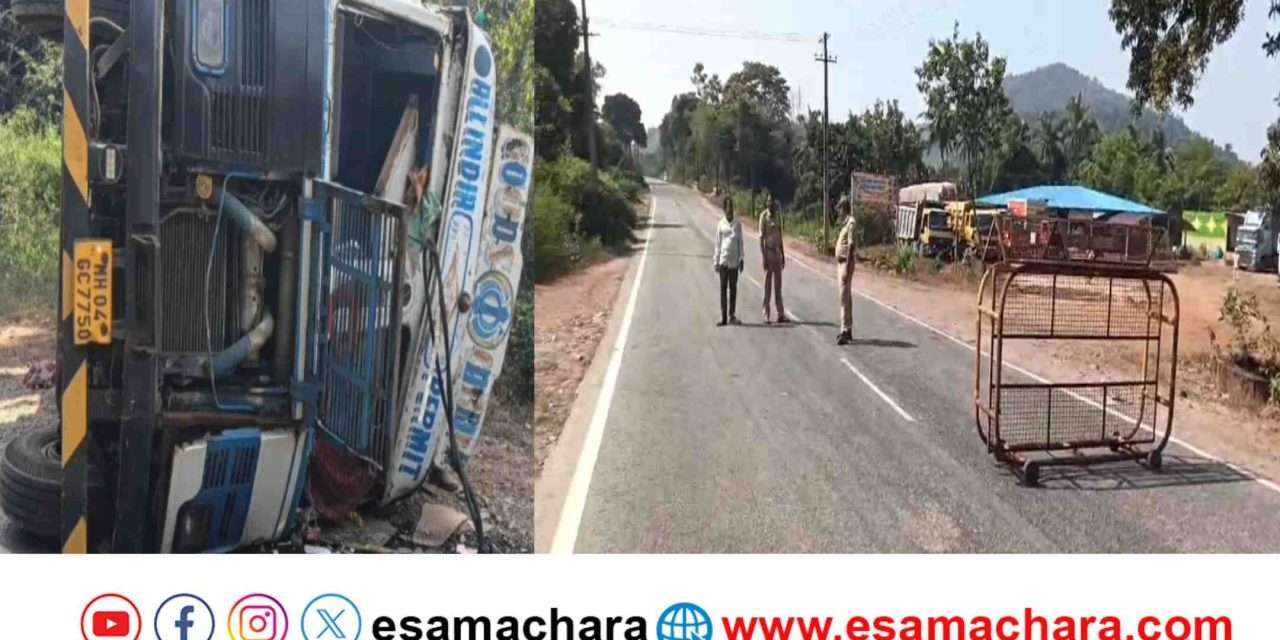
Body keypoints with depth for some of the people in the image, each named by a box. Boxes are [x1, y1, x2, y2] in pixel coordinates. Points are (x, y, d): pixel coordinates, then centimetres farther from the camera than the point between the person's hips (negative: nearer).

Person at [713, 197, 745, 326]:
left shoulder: (738, 225, 6)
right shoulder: (721, 225, 2)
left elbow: (740, 242, 10)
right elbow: (717, 244, 4)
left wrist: (741, 259, 5)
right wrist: (716, 261, 2)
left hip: (734, 261, 2)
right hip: (723, 260, -2)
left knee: (733, 288, 6)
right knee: (723, 288, 1)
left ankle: (732, 316, 13)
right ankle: (723, 317, 1)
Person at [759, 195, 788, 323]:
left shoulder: (778, 215, 11)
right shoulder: (763, 216, -9)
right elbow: (761, 237, -11)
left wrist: (783, 254, 15)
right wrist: (764, 257, -16)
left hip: (777, 251, 7)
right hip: (768, 251, -7)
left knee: (778, 284, 8)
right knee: (768, 284, -5)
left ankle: (781, 314, 12)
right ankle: (766, 315, 0)